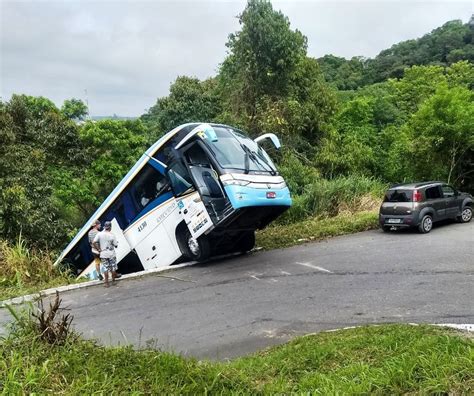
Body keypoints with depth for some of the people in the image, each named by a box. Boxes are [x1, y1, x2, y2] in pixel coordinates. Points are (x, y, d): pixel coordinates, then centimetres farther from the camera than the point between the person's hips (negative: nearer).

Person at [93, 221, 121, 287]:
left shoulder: (99, 234, -7)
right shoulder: (112, 235, -13)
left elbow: (94, 242, -12)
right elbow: (116, 245, -9)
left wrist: (99, 249, -2)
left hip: (103, 254, 2)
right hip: (111, 254, -2)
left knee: (106, 268, 10)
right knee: (113, 267, 15)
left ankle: (106, 282, 10)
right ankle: (113, 279, 24)